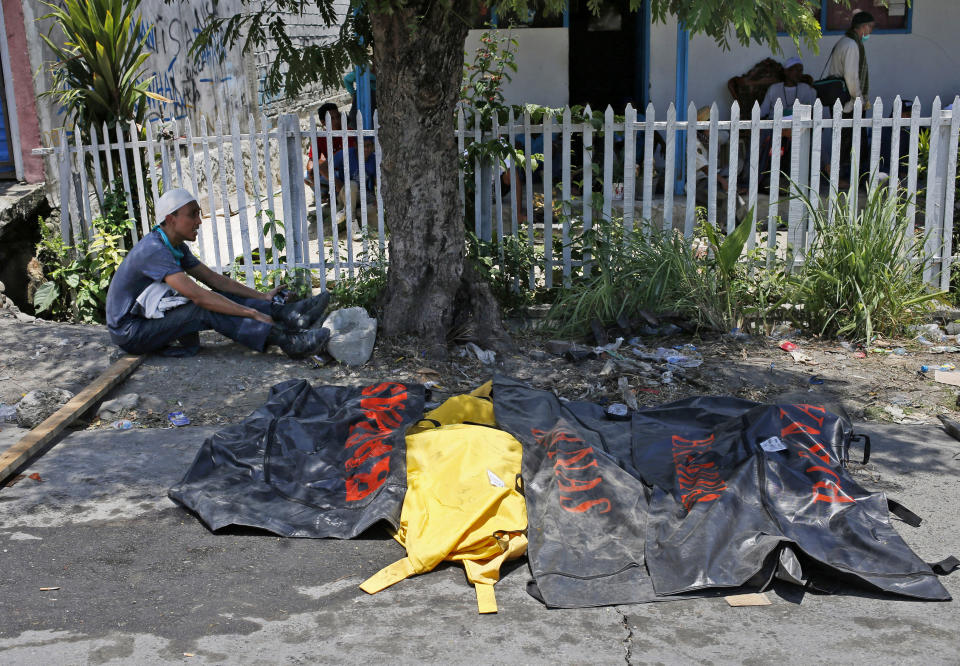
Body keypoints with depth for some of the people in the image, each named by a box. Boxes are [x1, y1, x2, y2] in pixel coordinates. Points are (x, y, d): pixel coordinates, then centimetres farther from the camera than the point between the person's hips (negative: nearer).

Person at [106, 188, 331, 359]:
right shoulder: (154, 250, -25)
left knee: (221, 297, -5)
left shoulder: (176, 247, 7)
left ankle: (286, 313, -14)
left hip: (149, 318, 9)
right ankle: (287, 341, -35)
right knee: (207, 308, -25)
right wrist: (253, 313, -32)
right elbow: (198, 295, -32)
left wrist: (262, 297, 4)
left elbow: (213, 278, 10)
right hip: (129, 332, -9)